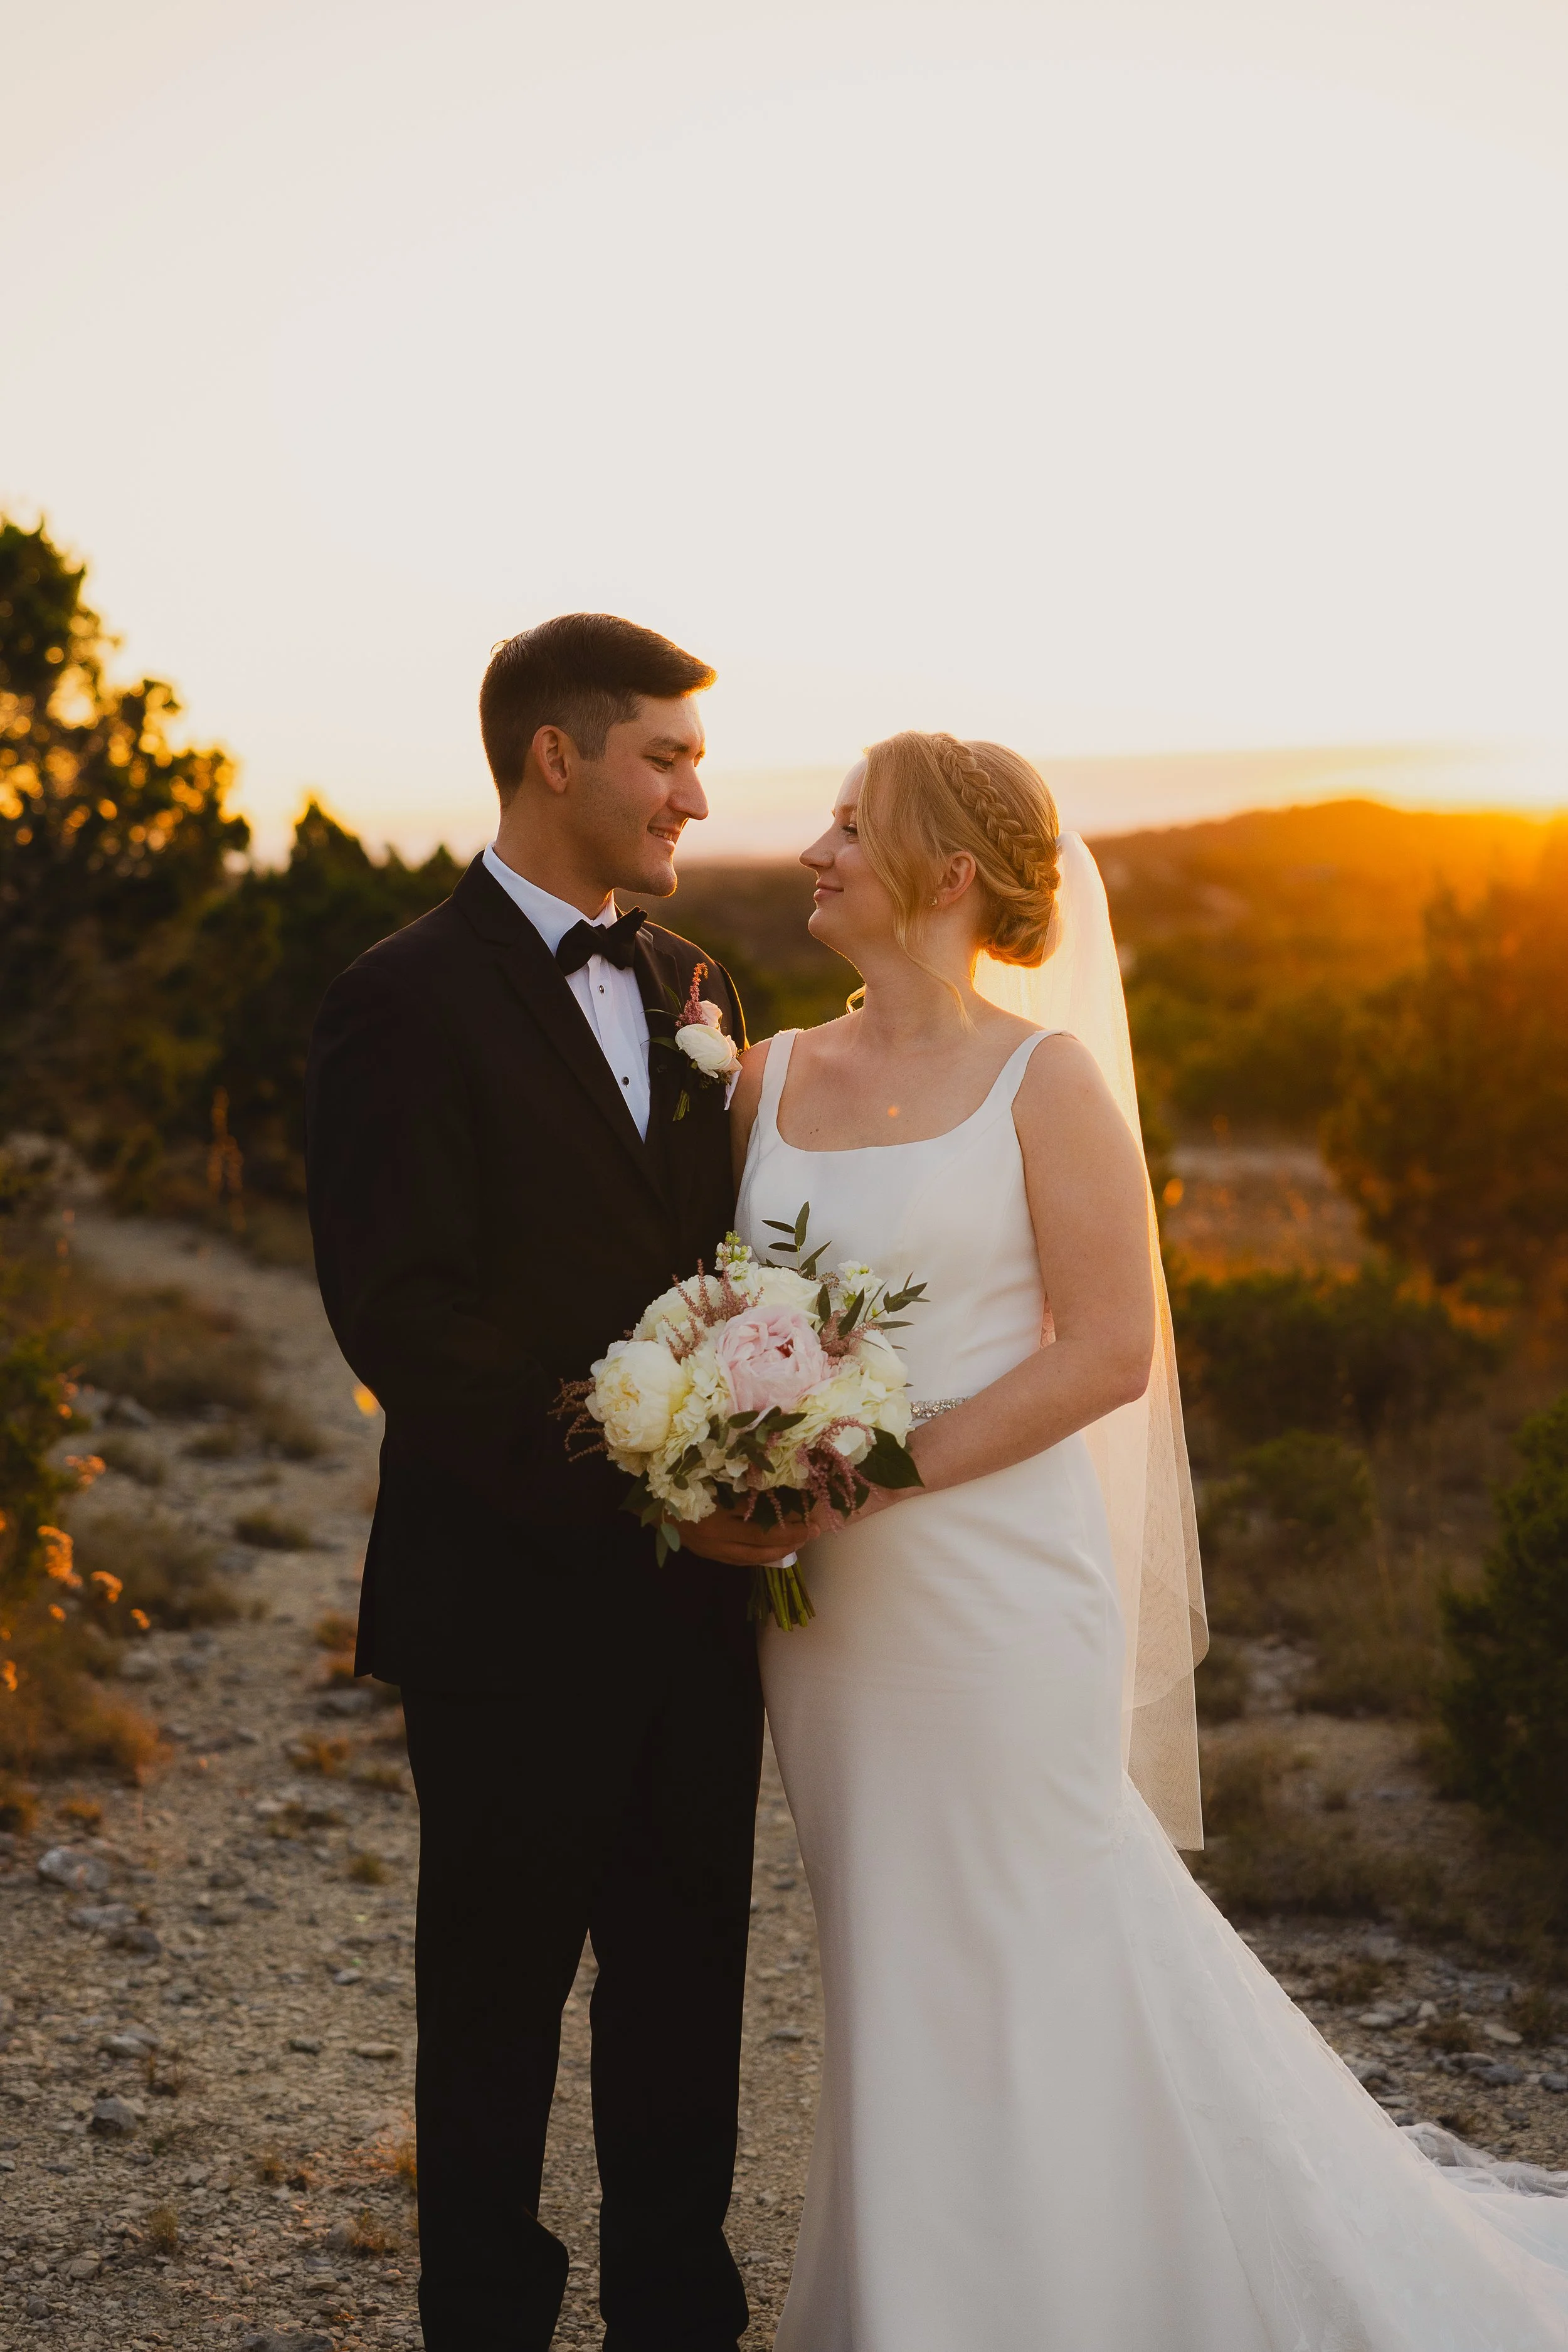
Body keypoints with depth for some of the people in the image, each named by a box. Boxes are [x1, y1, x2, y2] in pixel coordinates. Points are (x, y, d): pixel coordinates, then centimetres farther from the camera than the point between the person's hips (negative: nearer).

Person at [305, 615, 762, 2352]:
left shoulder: (692, 986, 11)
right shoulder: (405, 1002, -10)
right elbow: (399, 1314, -17)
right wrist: (609, 1469, -21)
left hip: (701, 1587, 6)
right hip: (518, 1602, -6)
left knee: (688, 1978, 15)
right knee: (500, 1983, 10)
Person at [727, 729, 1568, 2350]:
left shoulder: (1045, 1077, -8)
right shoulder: (773, 1079, 7)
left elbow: (1108, 1352, -12)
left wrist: (875, 1474, -17)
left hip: (991, 1573, -5)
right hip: (828, 1603, 5)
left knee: (1035, 1960, 2)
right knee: (893, 1968, 14)